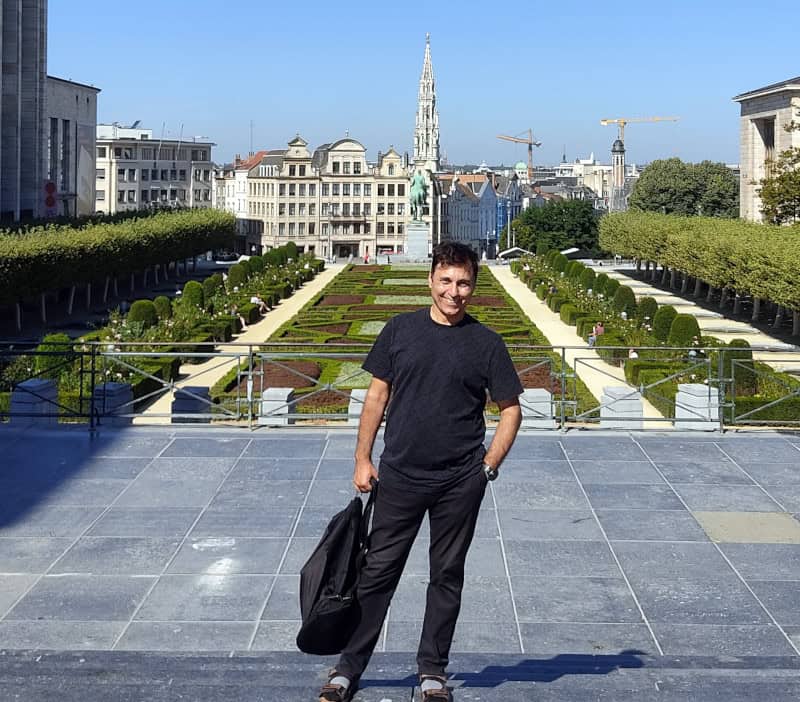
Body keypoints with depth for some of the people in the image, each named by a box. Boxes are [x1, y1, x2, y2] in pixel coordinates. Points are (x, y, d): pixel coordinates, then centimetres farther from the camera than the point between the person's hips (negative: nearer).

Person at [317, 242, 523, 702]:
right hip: (399, 476, 0)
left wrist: (489, 466, -4)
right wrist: (363, 459, 4)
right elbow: (377, 395, 7)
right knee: (377, 573, 4)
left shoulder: (486, 343, -1)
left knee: (448, 576, 10)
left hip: (460, 484, 0)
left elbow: (511, 409, 4)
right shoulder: (400, 330, 2)